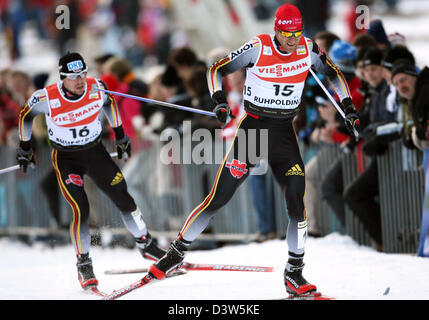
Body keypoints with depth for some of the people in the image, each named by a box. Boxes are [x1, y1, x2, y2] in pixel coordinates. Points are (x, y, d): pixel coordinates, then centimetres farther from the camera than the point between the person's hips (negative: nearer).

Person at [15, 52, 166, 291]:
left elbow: (109, 103, 9)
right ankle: (84, 265, 1)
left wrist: (120, 134, 14)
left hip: (96, 152, 3)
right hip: (66, 159, -3)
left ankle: (146, 245, 22)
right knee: (81, 210, -15)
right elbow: (26, 116, -2)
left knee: (123, 198, 1)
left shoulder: (96, 88, -15)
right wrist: (25, 147, 8)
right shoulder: (46, 98, -22)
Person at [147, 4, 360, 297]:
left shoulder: (308, 49, -2)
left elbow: (333, 73, 16)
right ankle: (177, 253, 13)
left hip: (284, 133, 3)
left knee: (297, 202, -11)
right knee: (219, 198, -4)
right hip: (252, 127, -3)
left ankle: (294, 275, 0)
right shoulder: (259, 48, -12)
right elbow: (217, 69, -4)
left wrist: (348, 106, 7)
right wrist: (220, 101, -20)